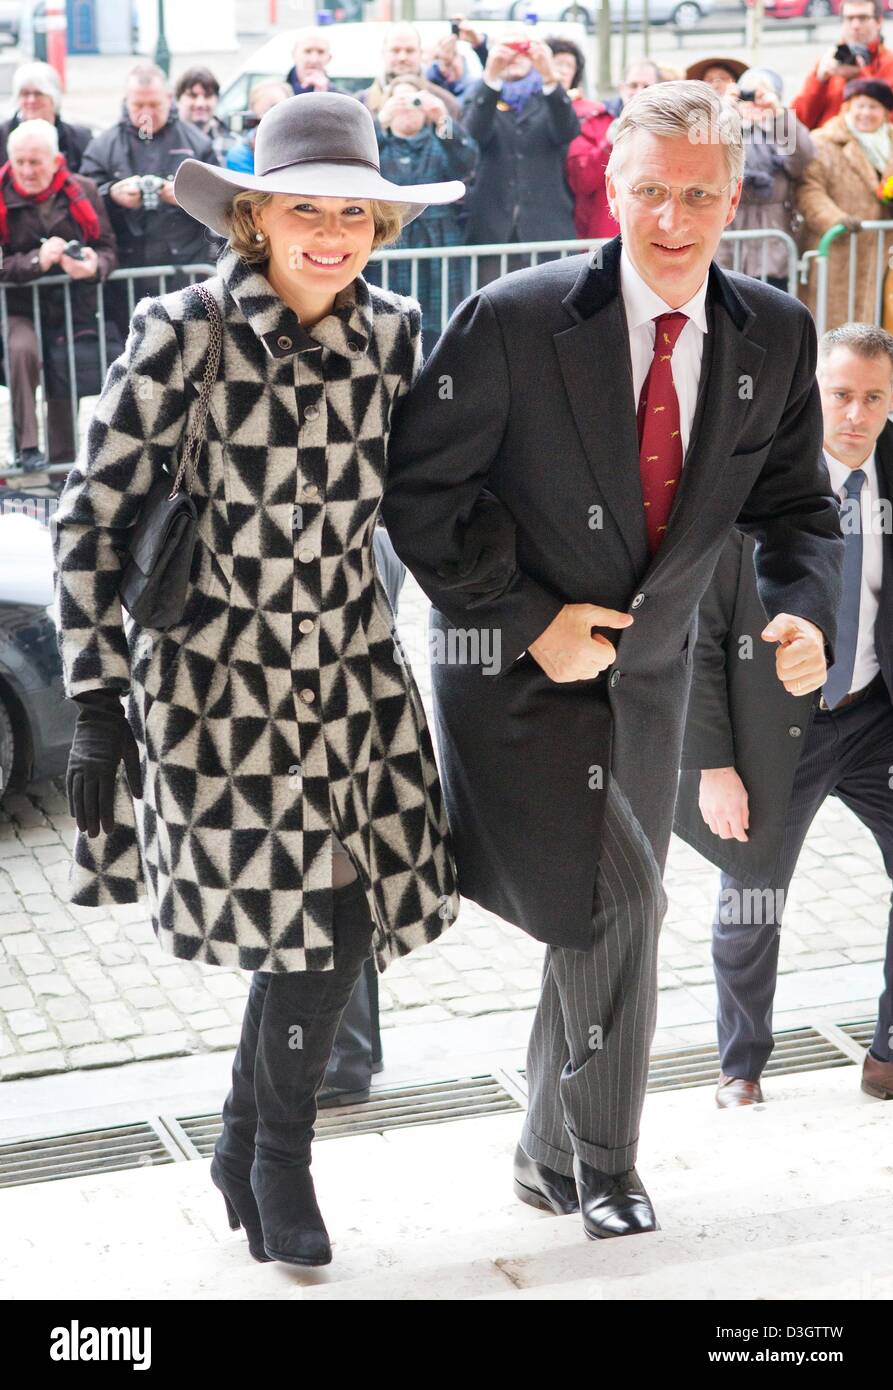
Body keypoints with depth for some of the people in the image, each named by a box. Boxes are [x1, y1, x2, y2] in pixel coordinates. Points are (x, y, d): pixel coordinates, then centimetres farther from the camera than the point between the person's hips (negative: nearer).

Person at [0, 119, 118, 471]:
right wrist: (36, 261, -27)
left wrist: (94, 267, -21)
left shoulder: (82, 191, 0)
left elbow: (108, 249, 2)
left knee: (65, 394, 3)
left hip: (74, 310, 3)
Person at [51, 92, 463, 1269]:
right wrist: (96, 696, -11)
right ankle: (276, 1159, 25)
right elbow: (91, 517, -10)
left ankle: (252, 1147, 32)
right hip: (219, 680, -4)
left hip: (353, 675, 5)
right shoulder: (181, 336, -14)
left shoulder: (392, 334, 0)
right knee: (320, 927, -3)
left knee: (339, 926, 5)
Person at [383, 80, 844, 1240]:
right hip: (519, 667, -4)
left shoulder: (775, 337, -6)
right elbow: (417, 489, -14)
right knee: (617, 905, -17)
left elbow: (796, 503, 5)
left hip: (648, 671, 5)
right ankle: (598, 1162, 10)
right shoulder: (515, 322, -19)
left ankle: (558, 1159, 32)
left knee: (610, 919, 12)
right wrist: (529, 620, -18)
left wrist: (804, 611, -16)